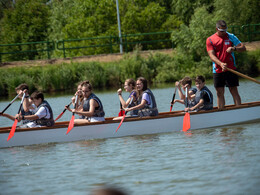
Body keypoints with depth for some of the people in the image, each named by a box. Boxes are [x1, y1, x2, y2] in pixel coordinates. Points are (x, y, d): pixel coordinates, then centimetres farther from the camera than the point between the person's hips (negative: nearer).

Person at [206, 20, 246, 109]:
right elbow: (211, 55, -7)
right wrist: (221, 64, -25)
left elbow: (243, 48, 2)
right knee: (219, 92, 5)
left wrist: (233, 48, -20)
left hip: (231, 69, -1)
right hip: (217, 70, 1)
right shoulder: (210, 40, 2)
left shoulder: (231, 37, 4)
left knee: (234, 91, -4)